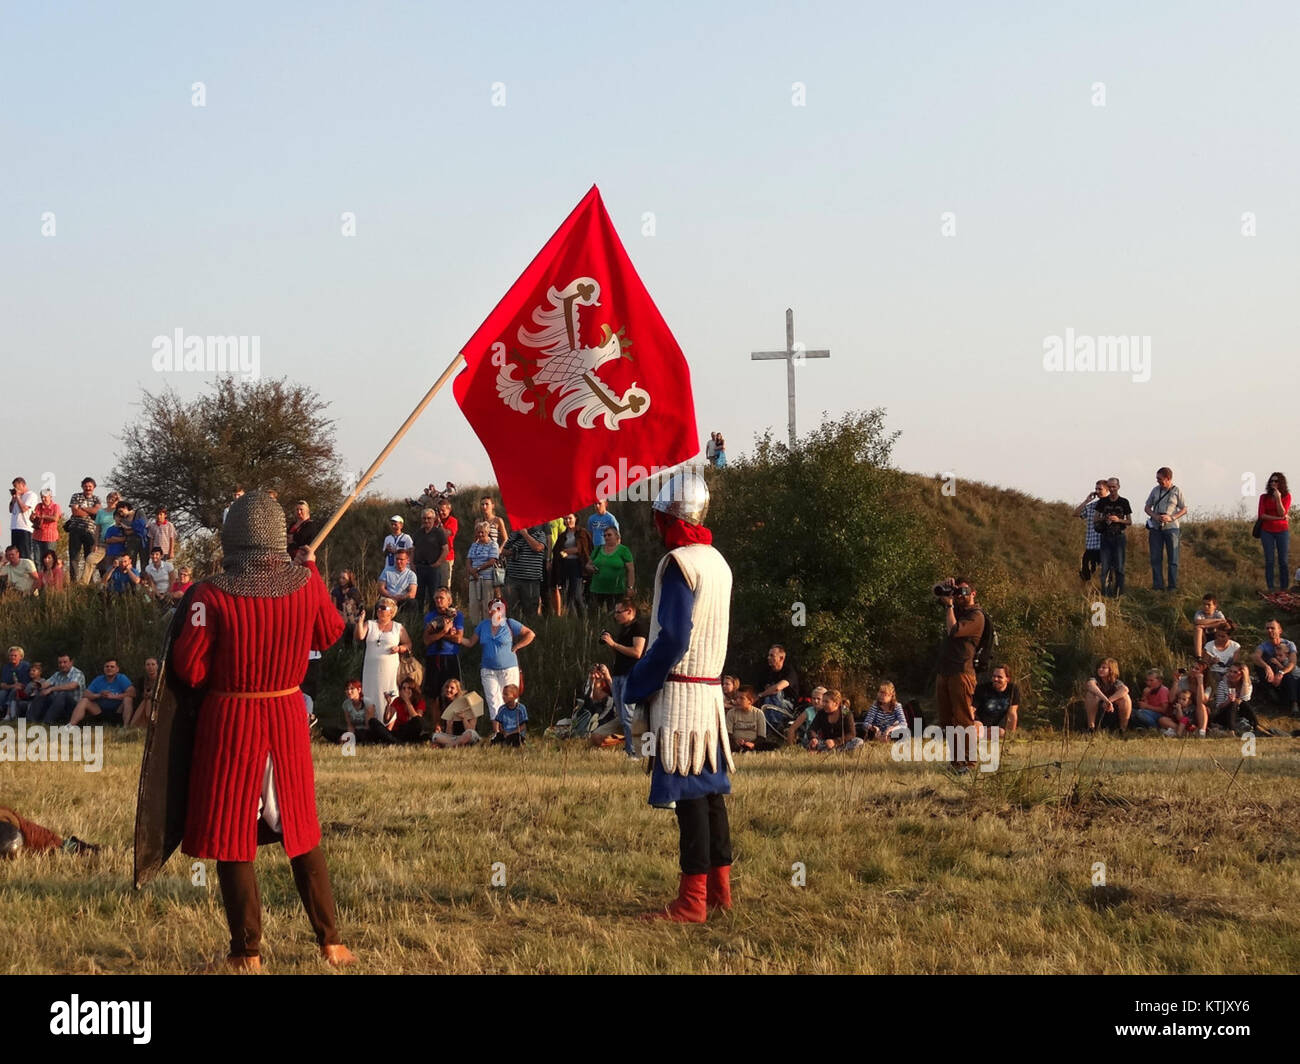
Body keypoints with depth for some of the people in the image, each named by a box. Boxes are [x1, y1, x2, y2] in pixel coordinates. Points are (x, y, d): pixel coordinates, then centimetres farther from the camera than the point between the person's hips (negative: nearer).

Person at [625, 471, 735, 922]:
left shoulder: (679, 563, -14)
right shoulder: (717, 562, 13)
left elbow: (673, 637, -19)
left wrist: (636, 687, -10)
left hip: (680, 693, -9)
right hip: (711, 689, 9)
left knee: (689, 795, -9)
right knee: (710, 791, 13)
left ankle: (692, 901, -9)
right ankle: (719, 886, 19)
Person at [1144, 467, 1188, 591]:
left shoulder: (1177, 491, 0)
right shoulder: (1155, 490, 9)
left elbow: (1184, 510, 2)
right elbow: (1147, 507, 15)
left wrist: (1171, 518, -13)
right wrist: (1154, 516, -5)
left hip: (1171, 527, -3)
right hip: (1155, 528, 3)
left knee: (1173, 559, 0)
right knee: (1155, 558, 2)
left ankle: (1173, 586, 4)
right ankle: (1158, 586, 6)